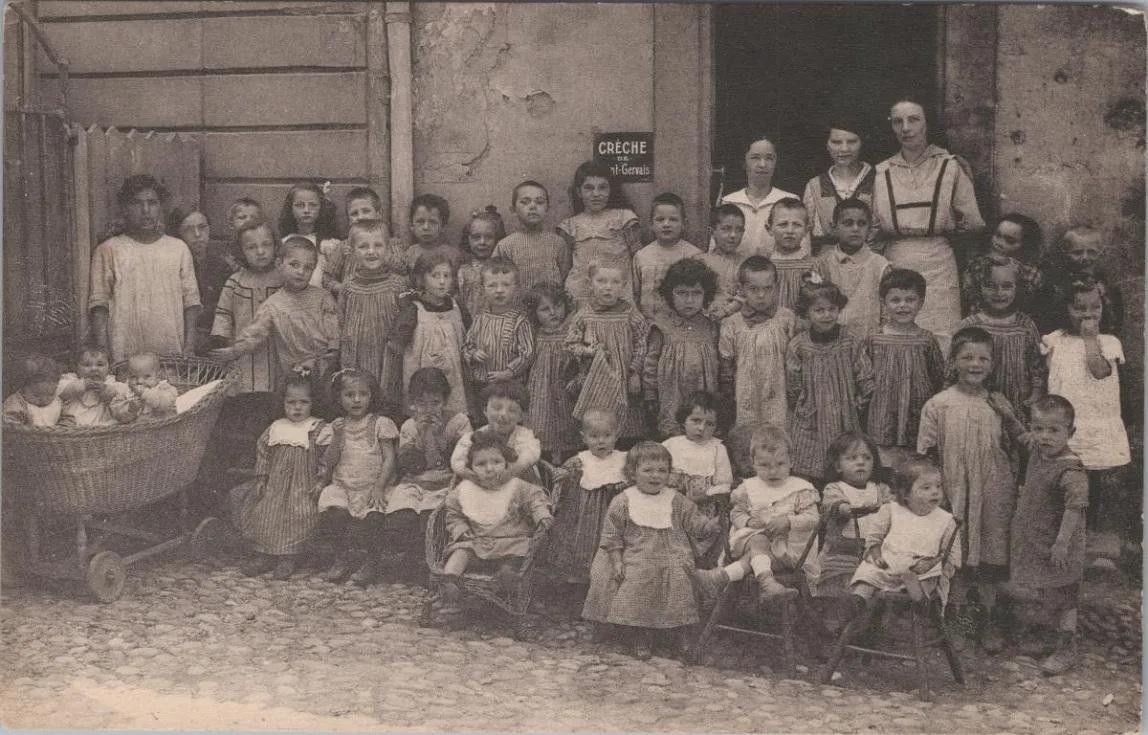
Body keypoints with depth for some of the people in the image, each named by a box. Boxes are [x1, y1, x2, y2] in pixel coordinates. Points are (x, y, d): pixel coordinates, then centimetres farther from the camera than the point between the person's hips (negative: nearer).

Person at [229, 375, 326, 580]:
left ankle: (288, 557, -10)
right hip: (275, 483, 4)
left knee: (299, 513, -21)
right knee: (262, 511, -7)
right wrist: (260, 478, 5)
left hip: (303, 485, -4)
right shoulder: (275, 428, 10)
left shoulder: (318, 429, -1)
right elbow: (262, 452, 14)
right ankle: (262, 555, 4)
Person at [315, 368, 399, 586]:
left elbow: (389, 458, -3)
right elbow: (329, 462, 5)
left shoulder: (380, 424, 3)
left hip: (371, 486, -2)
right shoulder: (336, 427, 11)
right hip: (342, 486, 2)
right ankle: (343, 557, -6)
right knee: (333, 509, -27)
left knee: (372, 515, -29)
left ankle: (373, 560, -4)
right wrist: (338, 437, -8)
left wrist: (379, 487, -14)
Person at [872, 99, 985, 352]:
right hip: (895, 264, 2)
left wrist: (955, 228, -7)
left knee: (941, 340, -7)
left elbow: (973, 222, 4)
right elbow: (873, 227, 15)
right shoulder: (882, 172, 11)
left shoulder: (950, 167, 5)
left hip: (938, 265, -2)